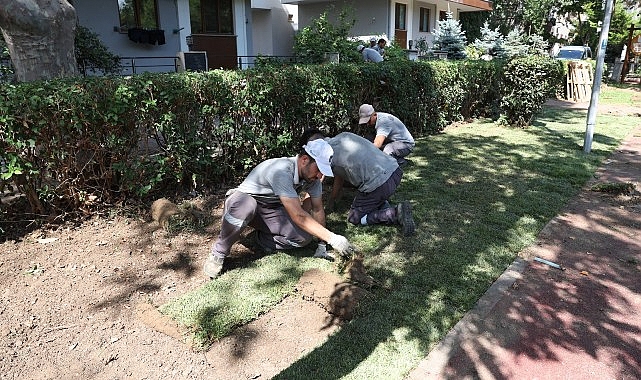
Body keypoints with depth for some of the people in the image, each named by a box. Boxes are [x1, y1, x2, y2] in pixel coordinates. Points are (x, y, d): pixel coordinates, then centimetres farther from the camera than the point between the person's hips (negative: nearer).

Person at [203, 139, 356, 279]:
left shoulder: (312, 177, -11)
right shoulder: (281, 171, -35)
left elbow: (318, 210, 0)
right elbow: (297, 215, -37)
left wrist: (322, 245, -4)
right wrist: (331, 238, -35)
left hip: (271, 210, 6)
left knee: (304, 237, -20)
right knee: (244, 207, -43)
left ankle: (264, 239, 8)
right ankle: (218, 253, -18)